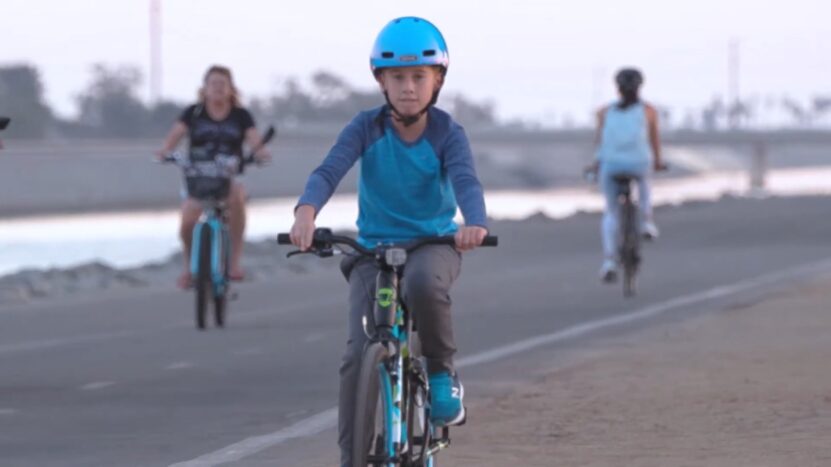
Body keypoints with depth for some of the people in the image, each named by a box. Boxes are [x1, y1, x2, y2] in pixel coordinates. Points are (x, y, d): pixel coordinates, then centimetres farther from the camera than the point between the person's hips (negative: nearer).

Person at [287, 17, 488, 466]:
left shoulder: (447, 133, -9)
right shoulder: (366, 128, -8)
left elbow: (465, 181, -26)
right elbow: (328, 171, -23)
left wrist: (476, 223, -50)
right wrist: (306, 212, -46)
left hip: (433, 243, -1)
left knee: (424, 283, -38)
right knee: (359, 353, -16)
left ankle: (441, 369, -11)